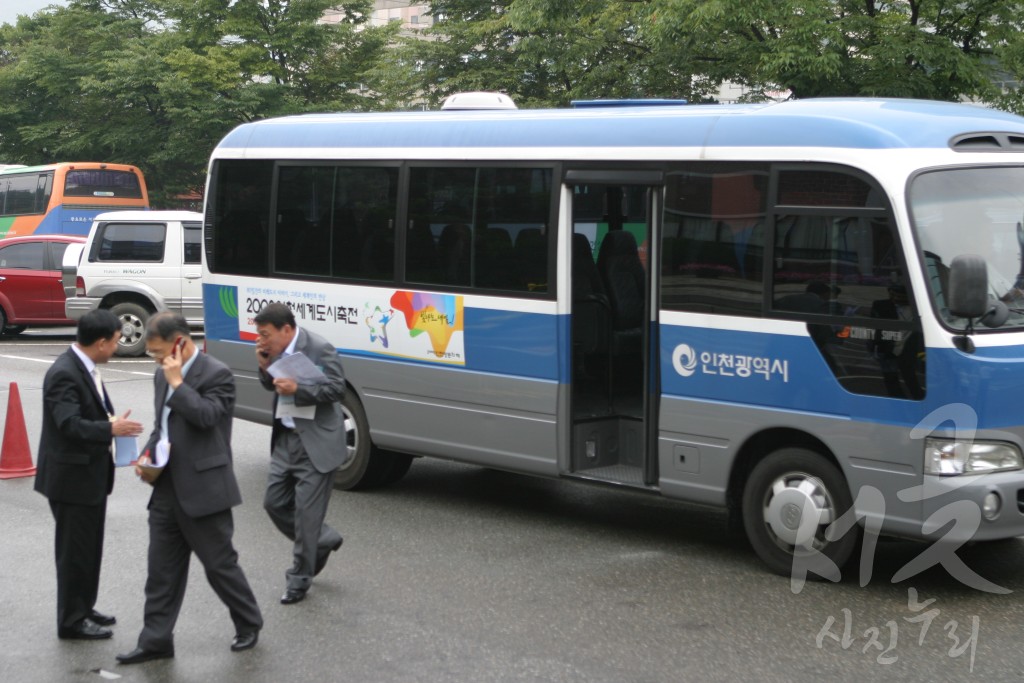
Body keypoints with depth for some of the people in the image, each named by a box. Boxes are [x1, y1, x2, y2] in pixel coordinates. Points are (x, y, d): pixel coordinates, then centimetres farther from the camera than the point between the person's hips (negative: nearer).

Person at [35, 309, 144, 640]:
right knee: (74, 549, 0)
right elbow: (69, 425, -29)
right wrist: (111, 429, -31)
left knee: (89, 547, 19)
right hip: (72, 476, -10)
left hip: (90, 473, 10)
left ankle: (83, 609, 31)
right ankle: (72, 620, 11)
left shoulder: (85, 369, 8)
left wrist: (112, 421, -1)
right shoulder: (64, 374, -22)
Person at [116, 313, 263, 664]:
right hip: (166, 489, 7)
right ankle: (156, 640, 13)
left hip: (203, 490, -7)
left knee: (220, 565, 4)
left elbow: (206, 416, -25)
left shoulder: (216, 374, -11)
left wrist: (177, 381, -20)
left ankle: (249, 624, 23)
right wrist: (146, 456, 5)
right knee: (161, 569, 7)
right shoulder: (163, 375, 13)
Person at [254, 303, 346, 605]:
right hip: (286, 438, 8)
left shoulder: (319, 349, -17)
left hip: (316, 444, -8)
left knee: (306, 511, -1)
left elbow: (337, 387, -17)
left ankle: (299, 578, 11)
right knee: (275, 503, 11)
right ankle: (322, 541, 32)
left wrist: (297, 389, -26)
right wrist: (265, 367, -5)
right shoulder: (276, 351, 4)